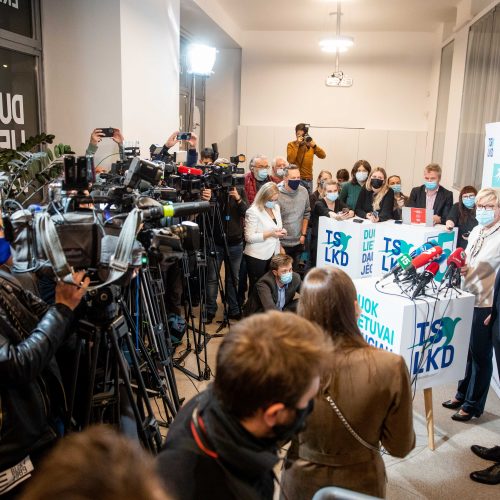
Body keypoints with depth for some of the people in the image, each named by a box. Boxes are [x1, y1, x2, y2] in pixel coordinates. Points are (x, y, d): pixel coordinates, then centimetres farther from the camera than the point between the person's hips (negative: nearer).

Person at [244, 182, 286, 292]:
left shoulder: (276, 207, 9)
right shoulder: (253, 211, -14)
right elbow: (249, 237, -18)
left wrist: (281, 231, -2)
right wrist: (270, 234, -22)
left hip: (273, 254, 6)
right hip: (257, 257, -6)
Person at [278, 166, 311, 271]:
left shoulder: (304, 191, -2)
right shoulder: (277, 194, -18)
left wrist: (303, 234, 8)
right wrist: (278, 245, -11)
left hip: (298, 243, 4)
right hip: (282, 243, -4)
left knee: (294, 272, 16)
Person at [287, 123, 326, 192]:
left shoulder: (310, 145, 10)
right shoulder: (291, 145, -1)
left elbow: (323, 156, 0)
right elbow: (290, 160, -17)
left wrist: (314, 146, -14)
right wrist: (297, 144, -17)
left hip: (309, 180, 5)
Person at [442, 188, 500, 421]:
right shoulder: (476, 230, 8)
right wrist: (461, 267, -1)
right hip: (469, 300, 7)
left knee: (481, 356, 8)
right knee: (467, 352, 19)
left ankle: (473, 405, 23)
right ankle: (462, 394, 36)